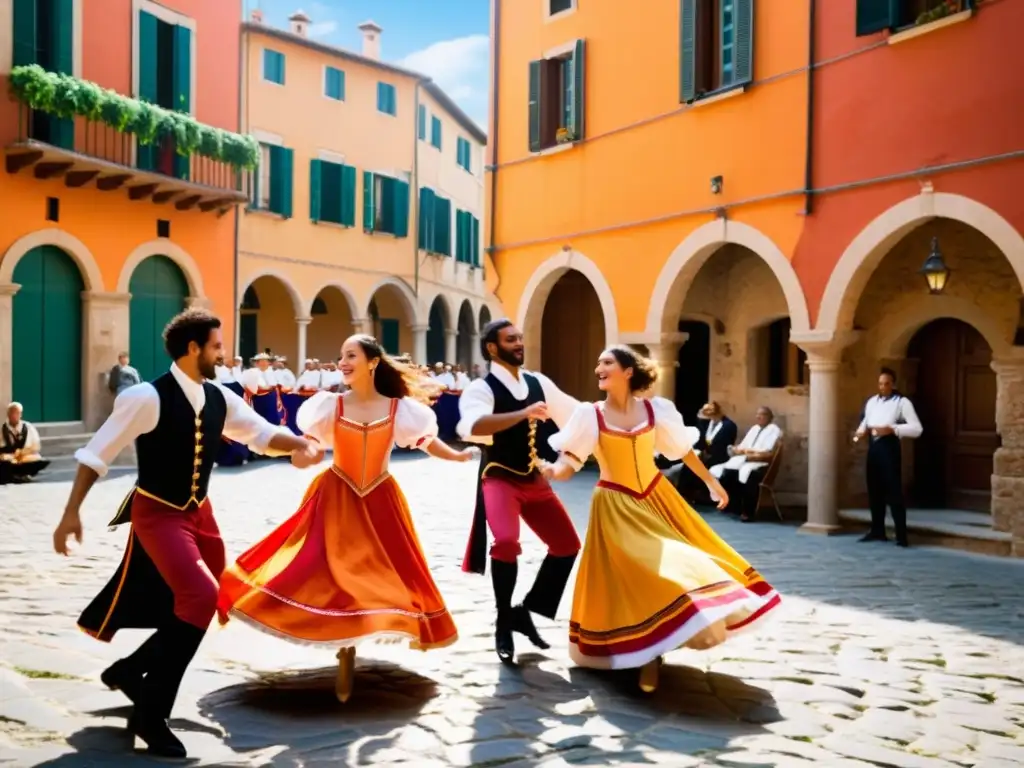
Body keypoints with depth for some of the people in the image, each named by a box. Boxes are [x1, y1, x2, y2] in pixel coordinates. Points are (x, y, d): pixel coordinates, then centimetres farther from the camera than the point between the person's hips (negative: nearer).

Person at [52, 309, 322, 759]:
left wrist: (302, 445, -11)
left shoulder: (218, 398, 0)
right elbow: (98, 452, -16)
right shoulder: (148, 397, -20)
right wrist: (72, 511, -19)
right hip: (158, 515, -8)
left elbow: (262, 433, 9)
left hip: (199, 512, 8)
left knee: (208, 602, 15)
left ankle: (129, 670, 38)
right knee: (200, 596, -23)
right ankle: (150, 714, -6)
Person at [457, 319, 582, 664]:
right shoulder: (481, 388, -13)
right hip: (500, 478, -7)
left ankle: (525, 611, 24)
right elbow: (474, 426, -34)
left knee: (567, 544, 8)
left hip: (535, 478, 7)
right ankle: (504, 624, -4)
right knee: (507, 542, -27)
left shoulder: (539, 383, 7)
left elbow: (576, 414, 13)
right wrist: (524, 414, -42)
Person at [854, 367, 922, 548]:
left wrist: (892, 429, -23)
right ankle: (877, 531, 22)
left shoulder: (902, 402, -5)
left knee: (894, 492, -7)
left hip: (890, 447, -6)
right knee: (874, 490, 12)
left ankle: (901, 536, -3)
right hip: (873, 447, 6)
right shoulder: (871, 401, 15)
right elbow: (865, 423, 22)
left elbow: (917, 429, -12)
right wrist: (861, 432, -1)